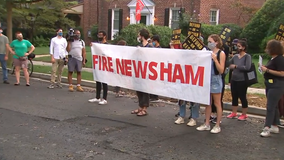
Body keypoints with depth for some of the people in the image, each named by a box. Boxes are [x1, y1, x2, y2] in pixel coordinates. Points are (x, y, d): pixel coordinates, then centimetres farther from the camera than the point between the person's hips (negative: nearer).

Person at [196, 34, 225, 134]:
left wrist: (215, 59, -20)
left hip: (216, 80, -6)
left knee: (217, 104, 2)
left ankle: (217, 126, 10)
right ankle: (207, 124, 19)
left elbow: (221, 70, -12)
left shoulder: (221, 53, -7)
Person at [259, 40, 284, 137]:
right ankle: (275, 127, 26)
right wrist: (265, 69, 4)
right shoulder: (273, 59, 11)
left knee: (270, 107, -12)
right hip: (270, 84, 10)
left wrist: (267, 70, -21)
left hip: (276, 86, -10)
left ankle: (267, 129, -12)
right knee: (274, 106, 16)